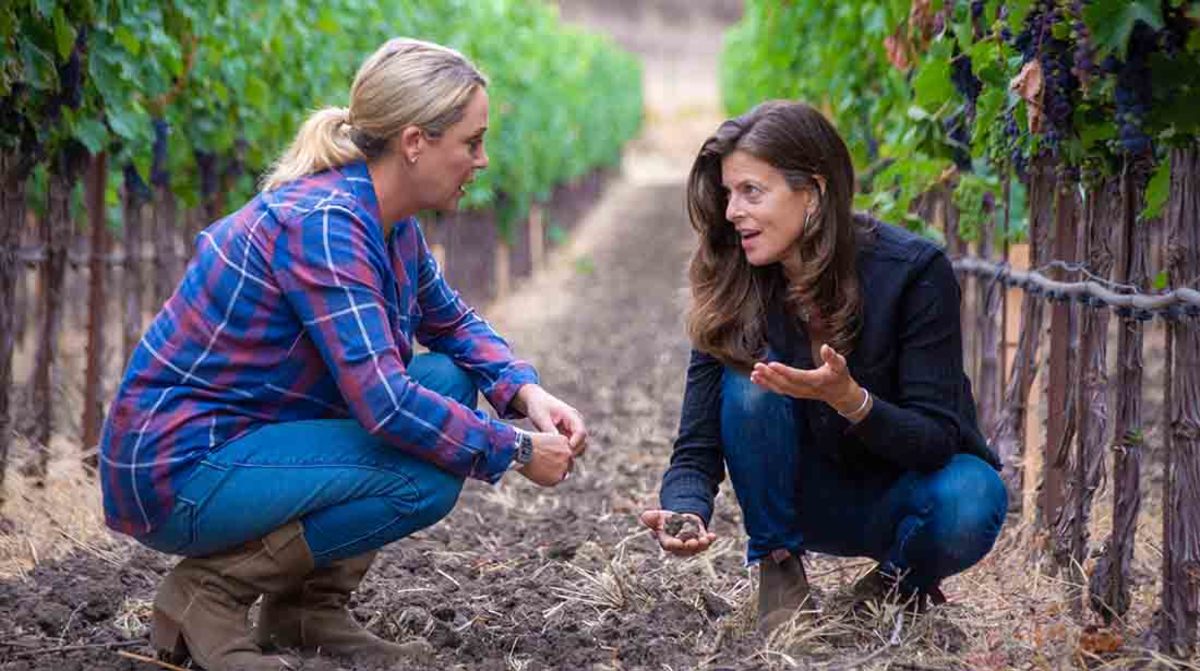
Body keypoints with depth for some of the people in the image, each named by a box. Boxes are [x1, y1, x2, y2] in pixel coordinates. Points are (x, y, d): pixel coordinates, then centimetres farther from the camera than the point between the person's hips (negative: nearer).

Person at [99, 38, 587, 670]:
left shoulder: (388, 222, 4)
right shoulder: (321, 222, -24)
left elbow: (454, 325, 20)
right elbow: (381, 401, -30)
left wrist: (526, 392, 0)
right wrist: (515, 451, -18)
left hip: (243, 440, 10)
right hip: (175, 469, -10)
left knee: (448, 379, 6)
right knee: (427, 478, -20)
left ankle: (308, 603, 8)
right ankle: (209, 591, -7)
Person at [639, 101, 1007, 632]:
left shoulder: (913, 270, -23)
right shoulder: (731, 289, -14)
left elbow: (936, 439, -24)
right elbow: (697, 448, -15)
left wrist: (849, 398, -42)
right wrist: (685, 513, -38)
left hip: (905, 489, -2)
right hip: (810, 500, 2)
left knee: (969, 504, -35)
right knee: (750, 381, -25)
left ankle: (898, 583, -1)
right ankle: (777, 568, -10)